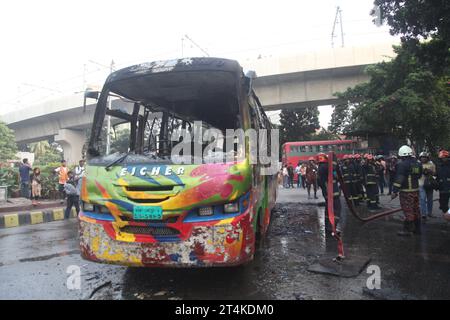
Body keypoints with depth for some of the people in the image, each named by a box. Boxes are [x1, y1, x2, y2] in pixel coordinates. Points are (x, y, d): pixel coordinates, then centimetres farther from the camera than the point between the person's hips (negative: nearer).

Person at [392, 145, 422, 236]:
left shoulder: (402, 164, -16)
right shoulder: (418, 164, 9)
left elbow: (399, 179, -19)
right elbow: (419, 176, 22)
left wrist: (394, 191, -17)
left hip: (406, 191, -8)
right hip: (416, 190, 8)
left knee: (408, 211, -3)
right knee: (416, 209, 16)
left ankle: (407, 230, 3)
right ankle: (417, 228, 27)